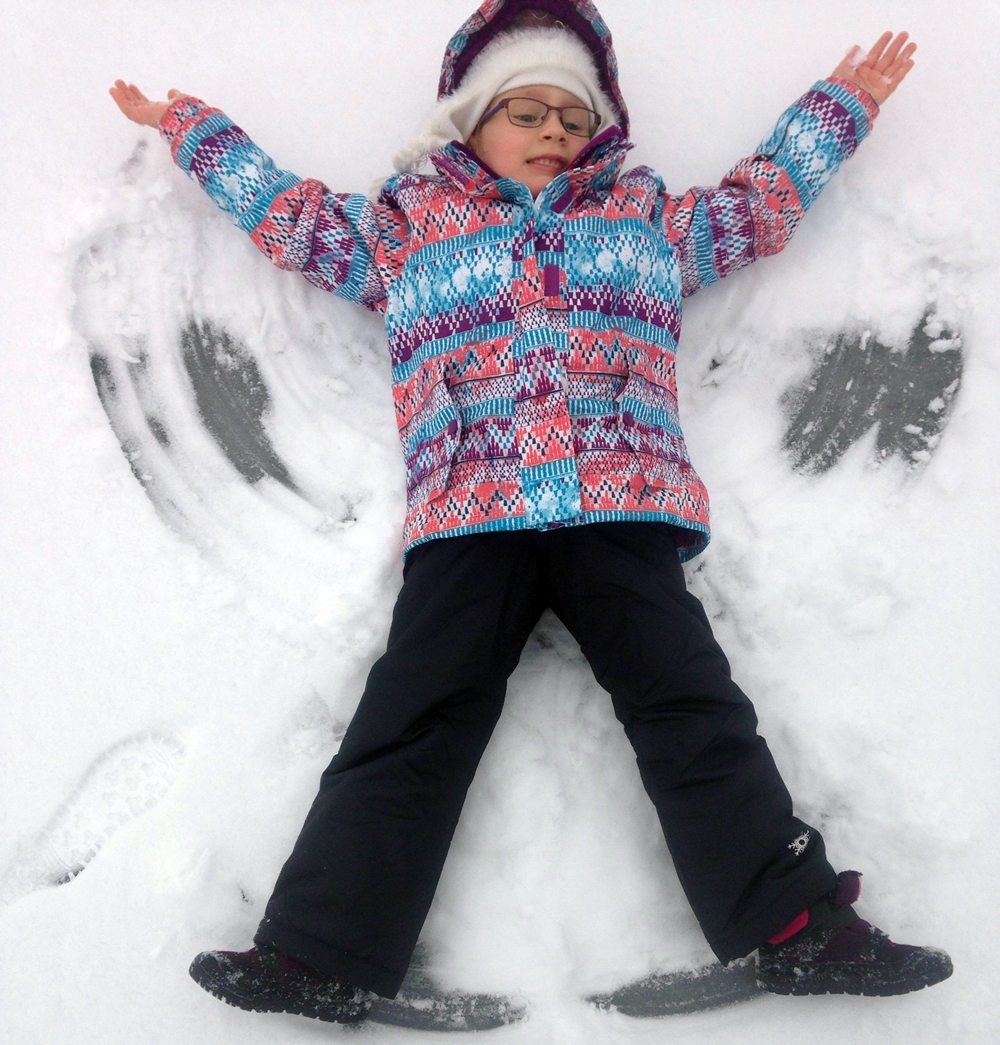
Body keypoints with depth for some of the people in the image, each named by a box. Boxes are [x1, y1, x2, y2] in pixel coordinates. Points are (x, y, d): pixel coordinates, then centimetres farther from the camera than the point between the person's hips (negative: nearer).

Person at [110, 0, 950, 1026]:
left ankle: (799, 930, -6)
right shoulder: (409, 224, 24)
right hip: (466, 514, 0)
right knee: (411, 722, -9)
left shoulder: (646, 213, 28)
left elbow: (763, 199, 36)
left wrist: (840, 102, 43)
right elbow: (291, 215, 31)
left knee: (694, 711, -10)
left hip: (621, 507, 1)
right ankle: (319, 958, -6)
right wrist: (191, 129, 38)